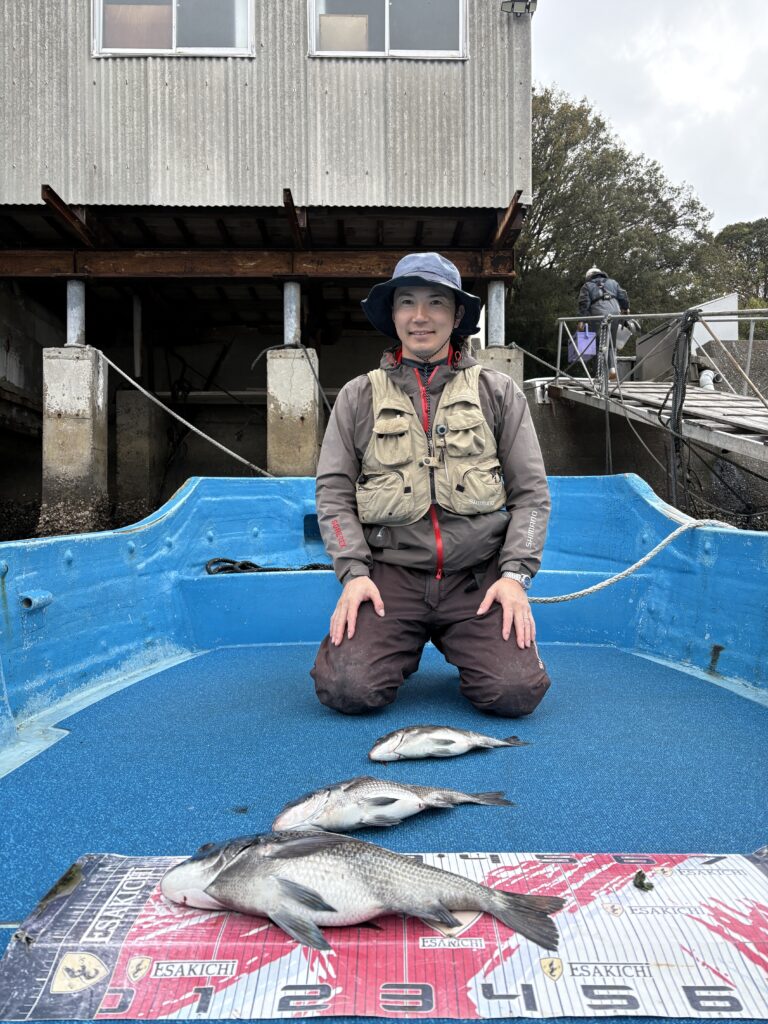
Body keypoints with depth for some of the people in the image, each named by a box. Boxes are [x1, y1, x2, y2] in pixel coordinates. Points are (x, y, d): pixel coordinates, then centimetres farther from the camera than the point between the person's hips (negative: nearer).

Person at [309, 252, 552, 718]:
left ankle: (458, 642, 14)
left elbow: (530, 492, 7)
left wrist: (515, 574, -6)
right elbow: (334, 491, 7)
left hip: (479, 576, 0)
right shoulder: (359, 396, 10)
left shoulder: (499, 393, 9)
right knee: (348, 689, -20)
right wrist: (355, 571, -7)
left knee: (516, 692, -19)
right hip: (390, 573, 0)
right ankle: (404, 645, 13)